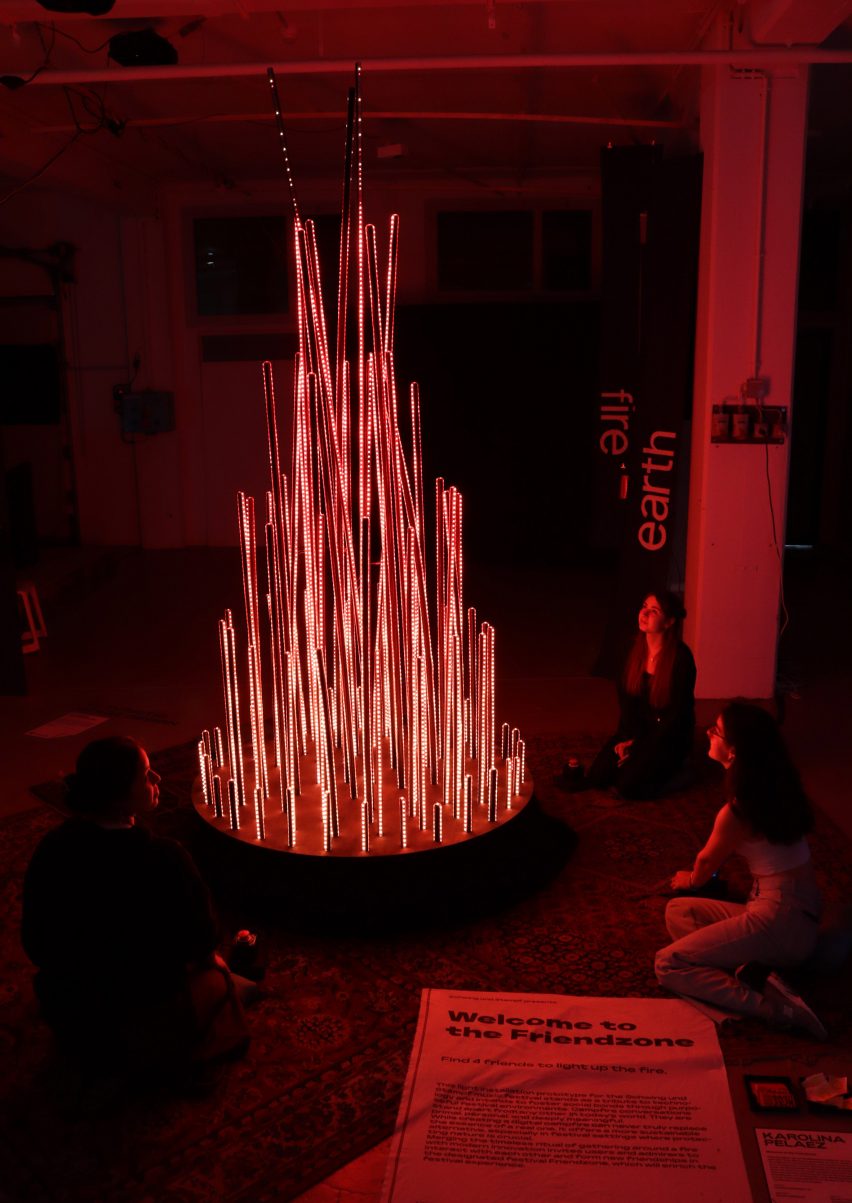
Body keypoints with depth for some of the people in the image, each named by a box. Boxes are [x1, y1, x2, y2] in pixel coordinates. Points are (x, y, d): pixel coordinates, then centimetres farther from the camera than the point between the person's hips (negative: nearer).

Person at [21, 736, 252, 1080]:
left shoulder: (53, 847, -13)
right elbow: (201, 941, -15)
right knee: (216, 975, 23)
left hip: (65, 1018, 5)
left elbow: (36, 942, -1)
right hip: (151, 1036, -5)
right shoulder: (165, 860, -29)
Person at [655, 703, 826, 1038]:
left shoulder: (739, 810, -18)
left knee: (667, 966, -7)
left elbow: (707, 862, 3)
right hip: (798, 913, 9)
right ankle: (755, 970, -6)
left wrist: (691, 880, 23)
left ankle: (774, 1007, -15)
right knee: (678, 911, 15)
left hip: (780, 921, -9)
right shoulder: (773, 786, 5)